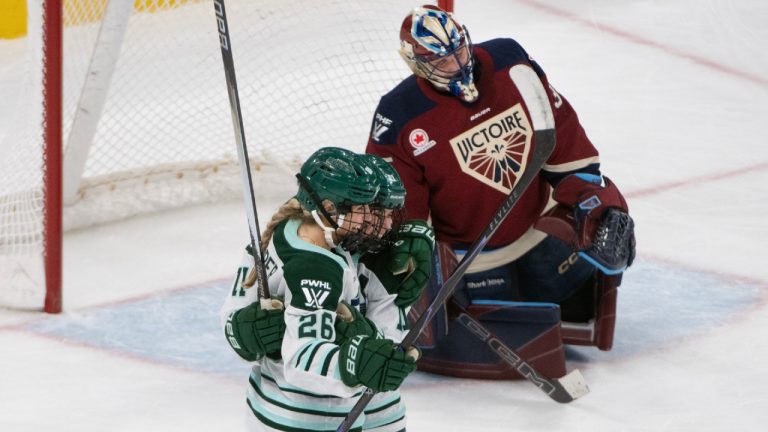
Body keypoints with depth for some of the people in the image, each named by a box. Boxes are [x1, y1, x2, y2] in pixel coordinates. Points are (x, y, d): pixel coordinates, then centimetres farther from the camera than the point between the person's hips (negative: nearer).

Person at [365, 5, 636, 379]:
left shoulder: (509, 62, -10)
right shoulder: (400, 119, -21)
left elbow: (558, 127, 1)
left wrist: (590, 189, -4)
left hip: (537, 221, 5)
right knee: (523, 344, -11)